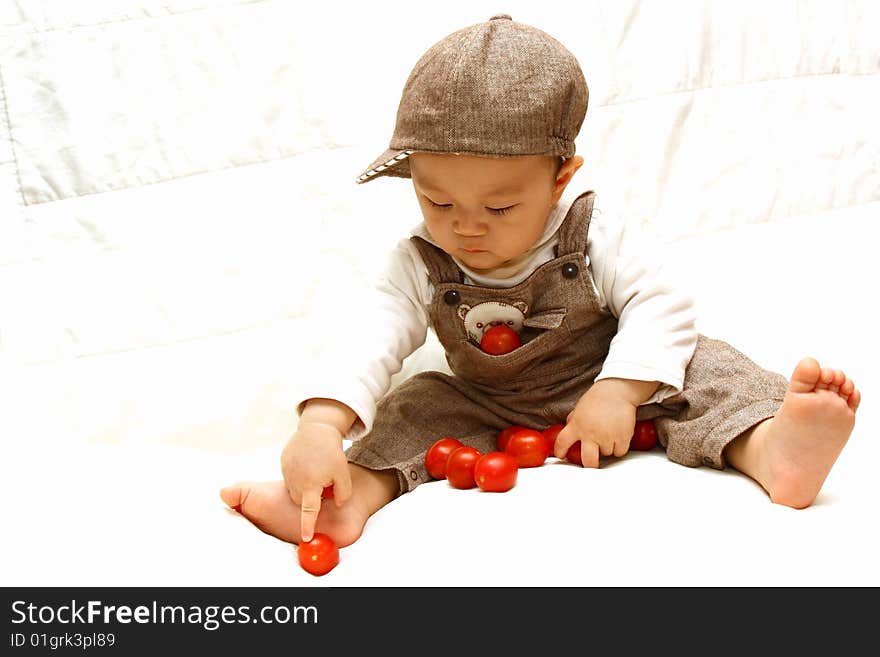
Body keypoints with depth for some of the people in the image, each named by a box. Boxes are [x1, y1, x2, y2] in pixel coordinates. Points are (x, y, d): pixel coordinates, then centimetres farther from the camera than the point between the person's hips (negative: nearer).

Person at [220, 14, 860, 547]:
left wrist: (617, 391, -34)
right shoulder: (420, 266, -17)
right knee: (420, 403, -18)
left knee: (701, 366, -21)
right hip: (490, 411, 2)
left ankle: (770, 448, -45)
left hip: (600, 389, -1)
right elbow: (371, 342, -29)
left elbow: (661, 308, -19)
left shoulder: (591, 239, -18)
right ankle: (356, 496, -36)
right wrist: (320, 425, -47)